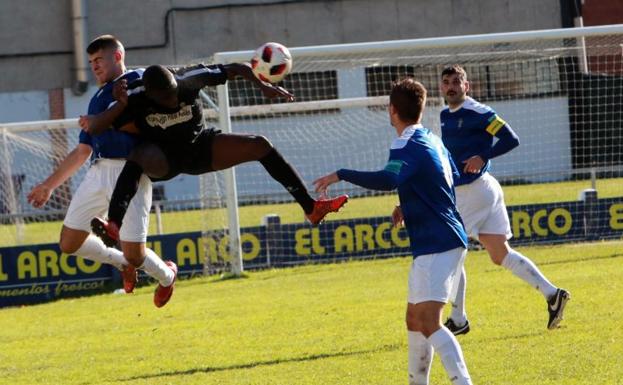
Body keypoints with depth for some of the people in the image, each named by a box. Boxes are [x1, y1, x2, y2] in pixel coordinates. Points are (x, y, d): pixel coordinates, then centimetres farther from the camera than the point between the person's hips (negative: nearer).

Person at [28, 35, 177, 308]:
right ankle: (122, 263, 25)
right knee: (69, 243, 1)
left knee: (134, 253, -10)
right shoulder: (97, 99, 26)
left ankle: (166, 275, 24)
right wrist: (49, 185, 29)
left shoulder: (139, 80, 5)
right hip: (98, 172, 7)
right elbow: (82, 152, 29)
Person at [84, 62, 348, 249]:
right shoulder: (135, 98, -27)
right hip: (163, 157, -3)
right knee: (139, 159, -40)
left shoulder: (189, 78, -22)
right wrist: (121, 106, -45)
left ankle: (311, 207, -2)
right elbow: (93, 128, -31)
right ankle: (114, 226, -57)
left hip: (200, 147, 3)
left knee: (260, 145, -11)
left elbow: (239, 68, -10)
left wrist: (262, 85, -25)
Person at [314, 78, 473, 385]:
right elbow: (451, 176, 31)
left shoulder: (409, 147, -14)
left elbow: (387, 179, -34)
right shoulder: (432, 141, 15)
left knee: (428, 322, -17)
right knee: (415, 319, 17)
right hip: (445, 240, 10)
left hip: (436, 245, -10)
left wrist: (340, 175, -27)